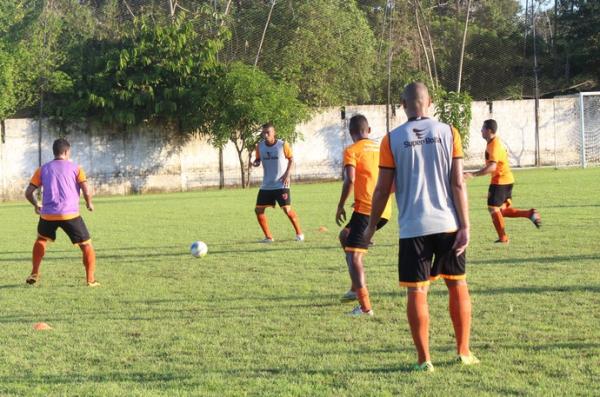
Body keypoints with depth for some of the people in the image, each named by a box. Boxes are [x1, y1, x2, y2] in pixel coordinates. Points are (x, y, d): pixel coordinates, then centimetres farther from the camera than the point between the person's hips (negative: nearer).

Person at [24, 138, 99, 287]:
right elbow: (86, 191, -4)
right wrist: (89, 203, 17)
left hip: (48, 215, 3)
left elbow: (28, 192, 9)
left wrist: (36, 205, 29)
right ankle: (90, 279, -2)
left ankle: (34, 274, 25)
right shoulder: (75, 168, 6)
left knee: (41, 239, 30)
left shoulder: (43, 169, 12)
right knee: (87, 245, 9)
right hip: (70, 214, -3)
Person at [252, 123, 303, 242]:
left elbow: (291, 159, 1)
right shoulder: (260, 146, 0)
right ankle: (268, 237, 11)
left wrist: (287, 174, -10)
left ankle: (299, 233, 12)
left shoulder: (283, 145, -9)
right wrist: (255, 163, -12)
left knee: (287, 209, -9)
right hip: (266, 185, 4)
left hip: (281, 184, -4)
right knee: (258, 210, -2)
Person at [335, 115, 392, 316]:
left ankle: (365, 306, -17)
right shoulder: (381, 148, 16)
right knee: (345, 236, 27)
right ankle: (356, 288, 22)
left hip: (365, 208, -8)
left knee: (353, 254, -7)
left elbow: (350, 180, -15)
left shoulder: (352, 150, -3)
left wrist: (340, 206, -7)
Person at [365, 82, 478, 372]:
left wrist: (371, 226, 12)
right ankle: (464, 352, 19)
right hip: (448, 224, 2)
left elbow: (382, 189, 0)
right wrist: (465, 226, -1)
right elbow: (458, 184, -3)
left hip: (413, 227, -1)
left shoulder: (392, 139, -2)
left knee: (417, 292, 3)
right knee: (457, 285, 14)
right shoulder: (448, 133, 0)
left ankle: (424, 359, 5)